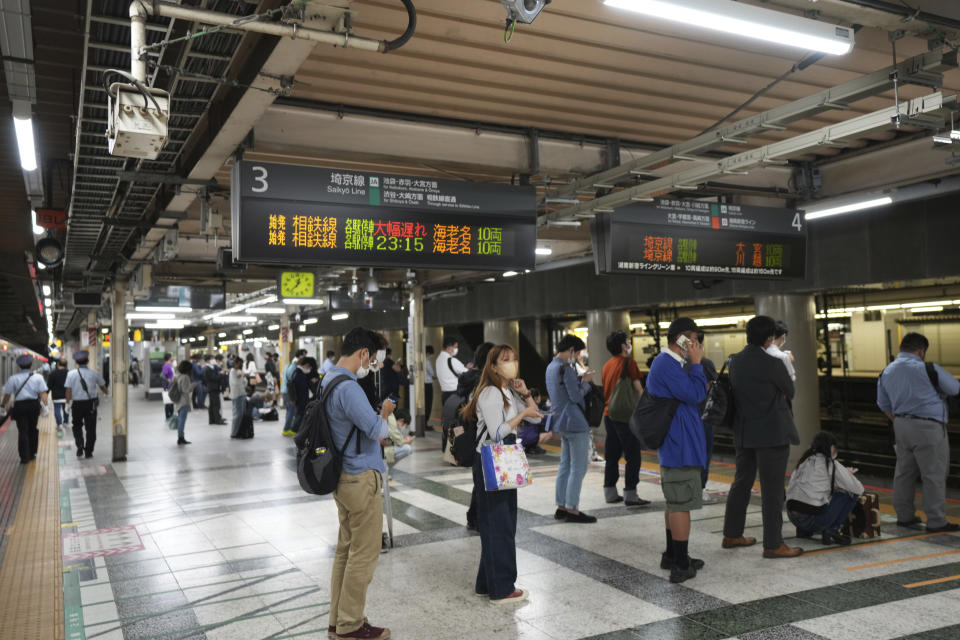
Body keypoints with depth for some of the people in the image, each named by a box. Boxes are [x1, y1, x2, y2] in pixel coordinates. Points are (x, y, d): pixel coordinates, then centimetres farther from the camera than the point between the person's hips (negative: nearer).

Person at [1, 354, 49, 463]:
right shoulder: (38, 377, 0)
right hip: (34, 406, 1)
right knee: (33, 430, 16)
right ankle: (32, 453, 24)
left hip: (19, 406, -1)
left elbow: (7, 395, 1)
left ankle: (24, 457, -2)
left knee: (22, 431, 2)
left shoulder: (13, 379, -1)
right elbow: (43, 393, -8)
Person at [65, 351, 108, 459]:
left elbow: (68, 390, -8)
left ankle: (80, 444, -3)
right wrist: (107, 393, 31)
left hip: (77, 404, 0)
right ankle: (89, 451, 9)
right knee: (91, 428, 8)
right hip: (91, 403, 0)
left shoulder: (71, 374, -4)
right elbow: (103, 387, 11)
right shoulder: (94, 374, -2)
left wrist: (68, 403, -1)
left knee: (77, 426, 18)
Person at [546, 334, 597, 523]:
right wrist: (585, 381, -4)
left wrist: (580, 380, 13)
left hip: (562, 423, 10)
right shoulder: (566, 368, -17)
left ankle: (562, 507, 19)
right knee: (578, 468, -4)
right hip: (574, 423, -10)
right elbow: (576, 396, -19)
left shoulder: (551, 367, 14)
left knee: (565, 466, 14)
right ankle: (572, 509, -1)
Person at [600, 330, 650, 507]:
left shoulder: (607, 365, 14)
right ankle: (630, 494, -5)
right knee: (633, 456, -3)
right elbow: (638, 389, -10)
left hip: (608, 414, 8)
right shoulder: (628, 362, -9)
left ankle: (610, 493, 16)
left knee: (612, 455, 12)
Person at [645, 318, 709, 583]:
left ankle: (671, 555, 31)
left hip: (673, 446, 12)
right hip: (681, 446, -12)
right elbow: (696, 395, -20)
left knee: (674, 502, 20)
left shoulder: (664, 363, 15)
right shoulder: (667, 365, -20)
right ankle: (681, 566, 1)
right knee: (681, 504, -5)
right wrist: (696, 363, -14)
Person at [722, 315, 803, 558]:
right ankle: (773, 544, 8)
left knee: (741, 483, 17)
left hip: (743, 433, 7)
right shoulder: (772, 364, -18)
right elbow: (790, 392, -2)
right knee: (772, 490, 1)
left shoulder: (735, 361, 4)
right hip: (772, 434, -7)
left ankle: (731, 535, 26)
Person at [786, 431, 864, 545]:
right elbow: (858, 489, 1)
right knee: (850, 494, 8)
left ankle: (803, 530, 17)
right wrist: (847, 474, 24)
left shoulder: (804, 461, 16)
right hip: (812, 518, -7)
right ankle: (831, 530, 3)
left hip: (792, 516, 7)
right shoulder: (831, 464, -1)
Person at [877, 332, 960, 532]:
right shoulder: (928, 369, -14)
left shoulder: (886, 372, 7)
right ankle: (936, 521, 7)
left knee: (904, 471, 14)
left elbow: (884, 405, 15)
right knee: (934, 474, 1)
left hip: (901, 426, 7)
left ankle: (904, 515, 22)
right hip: (928, 426, -7)